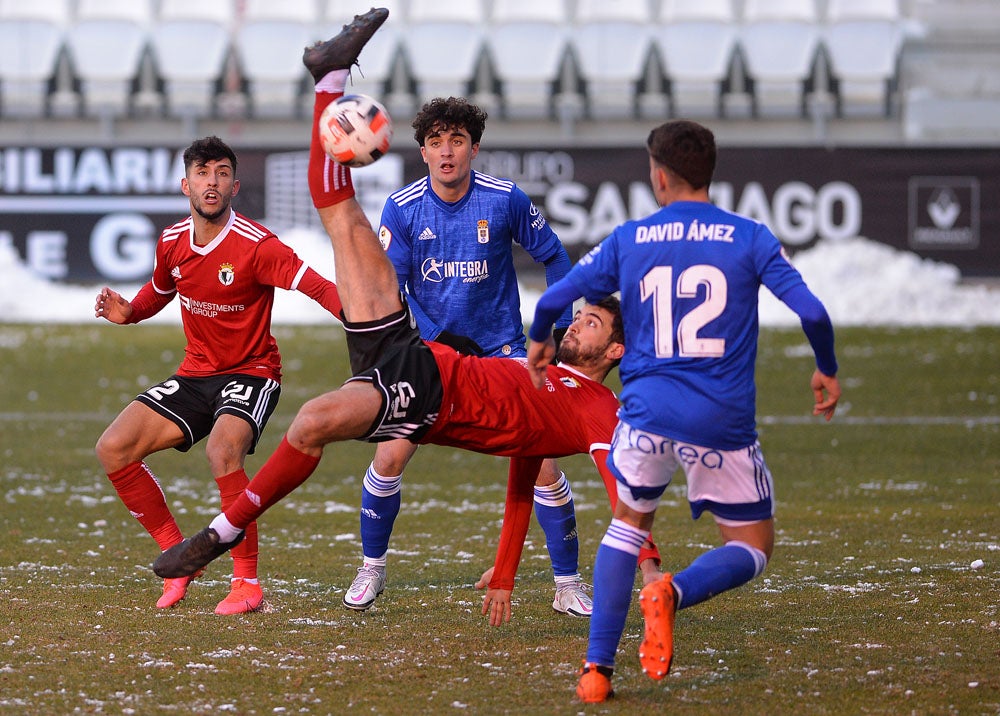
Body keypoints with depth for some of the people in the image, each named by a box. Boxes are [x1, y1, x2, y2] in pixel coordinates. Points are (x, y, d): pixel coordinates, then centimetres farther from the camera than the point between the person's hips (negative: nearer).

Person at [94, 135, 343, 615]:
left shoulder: (256, 245, -18)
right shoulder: (172, 242, 2)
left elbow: (317, 287, -29)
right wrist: (129, 311, 3)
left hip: (251, 373, -6)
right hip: (195, 373, 6)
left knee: (223, 450, -35)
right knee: (113, 449, -8)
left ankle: (247, 582, -23)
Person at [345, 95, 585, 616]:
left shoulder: (506, 200, -10)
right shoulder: (403, 208, -8)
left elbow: (553, 256, 4)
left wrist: (560, 329, 1)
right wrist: (430, 343, -14)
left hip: (500, 352, -1)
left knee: (542, 464, -10)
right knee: (390, 457, -9)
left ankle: (568, 586, 3)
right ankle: (371, 569, 14)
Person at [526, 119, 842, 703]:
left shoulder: (627, 241, 6)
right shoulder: (749, 239, 0)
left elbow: (552, 301, 9)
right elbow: (812, 312, -7)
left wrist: (541, 343, 32)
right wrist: (828, 371, 12)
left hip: (648, 413, 2)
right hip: (724, 423, -2)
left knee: (629, 525, 25)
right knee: (753, 548, 14)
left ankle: (598, 669, 11)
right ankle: (674, 593, -19)